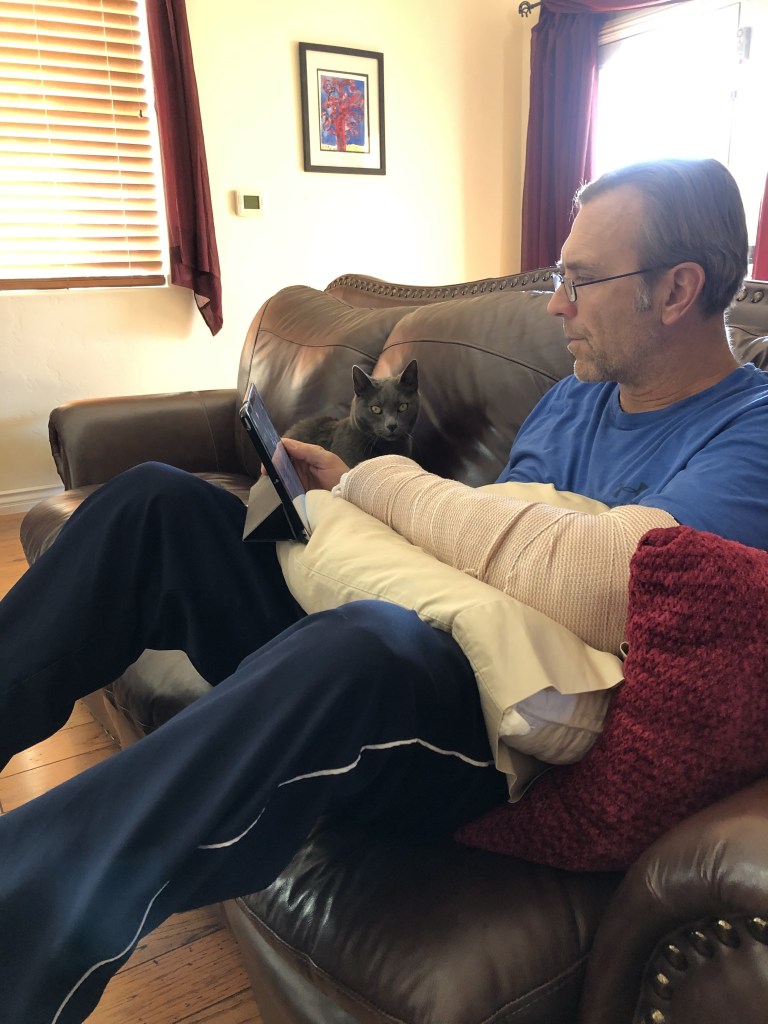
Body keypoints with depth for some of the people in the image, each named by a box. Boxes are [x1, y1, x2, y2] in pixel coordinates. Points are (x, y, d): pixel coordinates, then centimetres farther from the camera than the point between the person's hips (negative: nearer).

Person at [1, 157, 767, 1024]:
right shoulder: (575, 395, 15)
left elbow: (584, 575, -27)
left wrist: (381, 481, -14)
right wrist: (347, 488, 6)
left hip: (506, 738, -7)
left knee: (359, 651, -42)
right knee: (155, 501, 0)